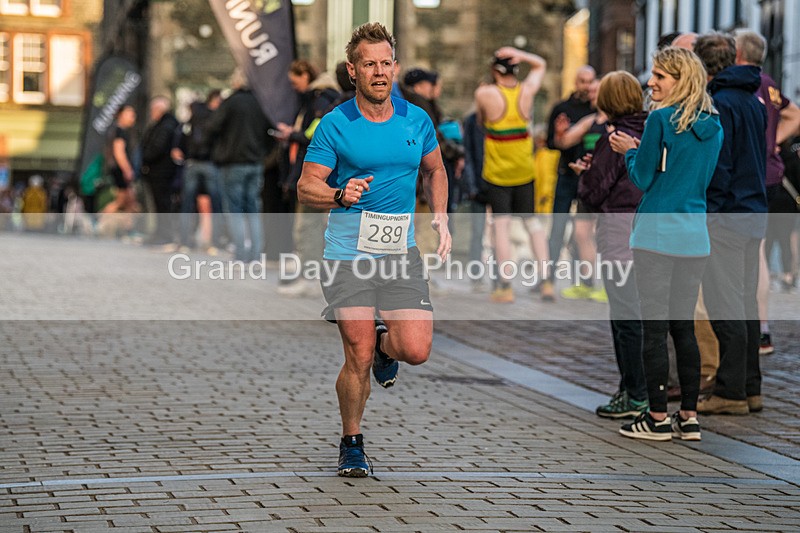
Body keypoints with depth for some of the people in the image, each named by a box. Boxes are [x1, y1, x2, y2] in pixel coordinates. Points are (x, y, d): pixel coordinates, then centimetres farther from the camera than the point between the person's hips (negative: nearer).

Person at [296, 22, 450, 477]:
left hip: (401, 252, 3)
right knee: (358, 358, -5)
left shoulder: (417, 120, 6)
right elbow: (306, 188, -1)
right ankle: (352, 444, 17)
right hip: (348, 253, -3)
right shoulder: (335, 125, -4)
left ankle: (384, 344, 27)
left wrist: (440, 218, 10)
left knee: (417, 350, -10)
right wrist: (340, 195, -21)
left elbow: (435, 170, 23)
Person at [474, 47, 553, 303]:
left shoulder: (484, 93, -11)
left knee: (501, 225, -1)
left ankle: (505, 286, -2)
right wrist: (520, 55, 1)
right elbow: (540, 64, 16)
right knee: (532, 221, 12)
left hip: (497, 171, -3)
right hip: (524, 169, 3)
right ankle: (546, 281, 7)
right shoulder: (527, 90, -2)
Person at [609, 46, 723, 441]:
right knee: (684, 326, 11)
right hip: (695, 235, 6)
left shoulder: (662, 118, -11)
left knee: (654, 326, 0)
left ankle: (658, 418, 3)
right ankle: (688, 418, 12)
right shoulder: (713, 125, 10)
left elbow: (642, 178, -8)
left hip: (657, 233, -6)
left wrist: (629, 151, 12)